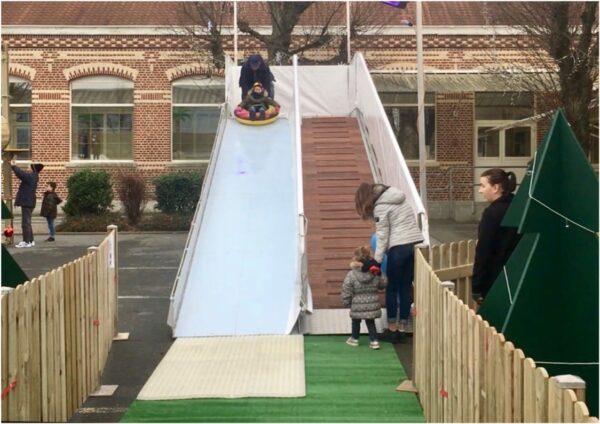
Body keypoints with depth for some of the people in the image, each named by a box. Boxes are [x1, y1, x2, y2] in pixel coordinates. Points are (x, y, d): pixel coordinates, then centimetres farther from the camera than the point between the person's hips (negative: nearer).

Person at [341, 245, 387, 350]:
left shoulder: (352, 274, -18)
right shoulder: (376, 273, -8)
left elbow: (346, 291, -13)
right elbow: (383, 285, 8)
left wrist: (346, 303, 1)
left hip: (357, 306, -2)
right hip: (372, 305, 2)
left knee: (356, 322, 19)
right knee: (370, 322, 17)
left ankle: (354, 339, 34)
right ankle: (374, 340, 10)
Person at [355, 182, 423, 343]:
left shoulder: (380, 207, -7)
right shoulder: (397, 196, 15)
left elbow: (382, 236, -7)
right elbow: (401, 224, 12)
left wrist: (377, 260, -2)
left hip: (399, 247, -7)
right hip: (416, 242, 7)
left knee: (392, 288, 7)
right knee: (406, 287, 11)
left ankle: (392, 329, 14)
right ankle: (402, 329, 15)